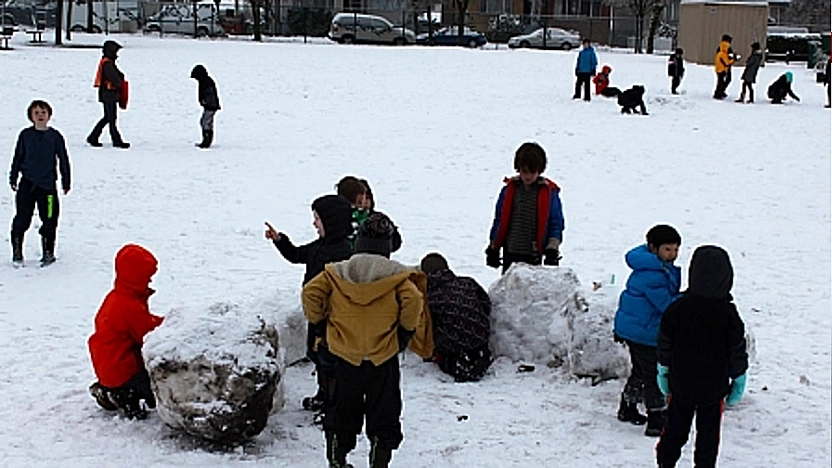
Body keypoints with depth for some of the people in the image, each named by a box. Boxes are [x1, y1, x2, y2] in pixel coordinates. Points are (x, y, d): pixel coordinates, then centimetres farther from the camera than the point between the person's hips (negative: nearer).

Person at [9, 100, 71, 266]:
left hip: (47, 184, 0)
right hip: (27, 183, 0)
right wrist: (13, 178, 10)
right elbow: (17, 157, 10)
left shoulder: (55, 136, 2)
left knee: (49, 220, 3)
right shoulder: (25, 135, 3)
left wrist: (66, 182, 7)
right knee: (22, 219, 1)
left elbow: (63, 160, 7)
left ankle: (48, 253, 16)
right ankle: (17, 251, 13)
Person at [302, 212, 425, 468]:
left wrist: (320, 321, 6)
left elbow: (310, 293, -8)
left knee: (343, 409, 18)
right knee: (384, 412, 9)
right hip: (383, 359, -2)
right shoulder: (397, 275, -8)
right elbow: (413, 301, -19)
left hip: (345, 356, 3)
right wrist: (406, 329, -3)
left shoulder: (336, 273, -2)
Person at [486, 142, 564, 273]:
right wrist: (493, 249, 10)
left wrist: (552, 250, -6)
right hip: (511, 253, 3)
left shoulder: (549, 192, 0)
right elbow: (500, 220, 12)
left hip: (534, 257, -2)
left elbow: (556, 223, 3)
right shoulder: (509, 190, 6)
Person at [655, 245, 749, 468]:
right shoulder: (728, 314, -13)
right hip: (713, 386, -2)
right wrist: (738, 380, 7)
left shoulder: (677, 309, -9)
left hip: (681, 383, 2)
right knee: (708, 431, 9)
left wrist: (663, 371, 13)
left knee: (675, 427, 15)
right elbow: (737, 351, -6)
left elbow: (665, 344, 0)